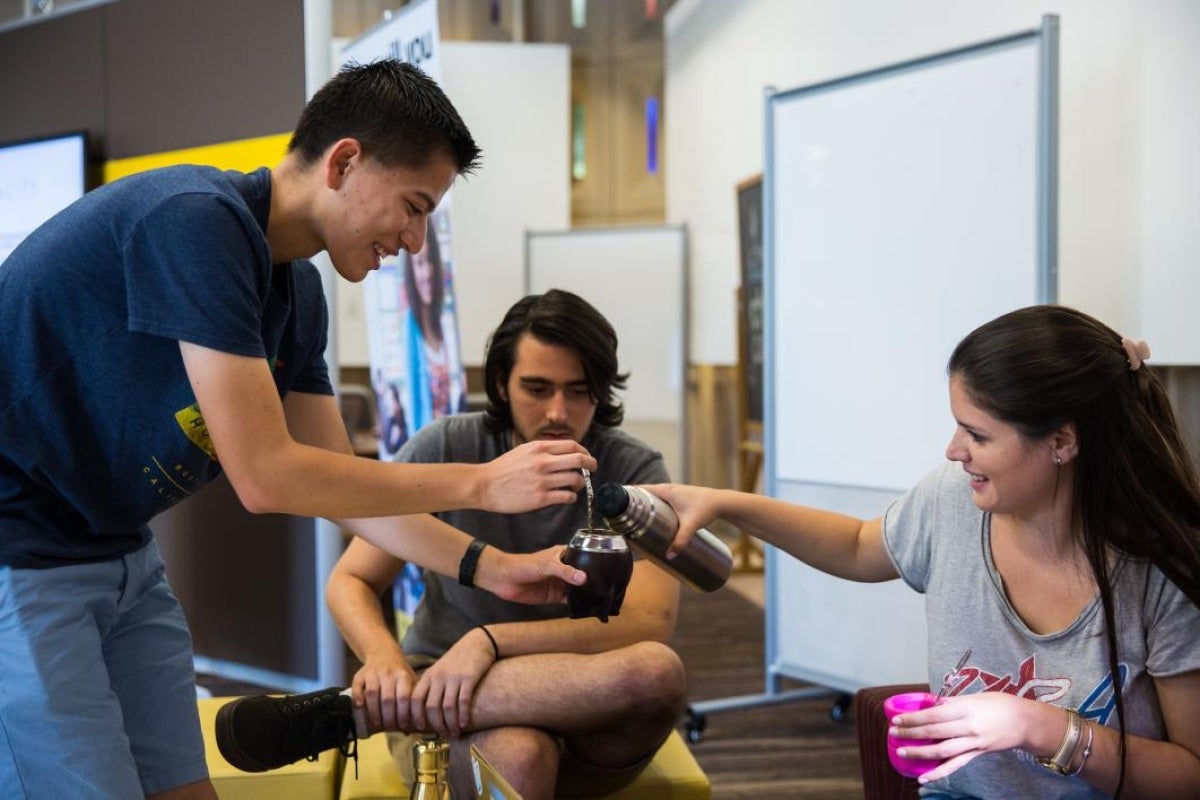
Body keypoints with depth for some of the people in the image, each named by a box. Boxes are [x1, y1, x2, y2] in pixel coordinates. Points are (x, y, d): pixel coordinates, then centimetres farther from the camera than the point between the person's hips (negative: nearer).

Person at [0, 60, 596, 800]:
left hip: (119, 555, 9)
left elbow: (340, 484, 10)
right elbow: (266, 477, -25)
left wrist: (490, 567, 1)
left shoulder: (297, 292, 4)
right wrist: (483, 483, -18)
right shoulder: (197, 220, -24)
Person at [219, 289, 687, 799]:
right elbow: (349, 583, -2)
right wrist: (382, 656, -26)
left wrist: (490, 640, -31)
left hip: (581, 703, 3)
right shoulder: (446, 449, -5)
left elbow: (648, 626, -20)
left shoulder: (633, 472, -8)